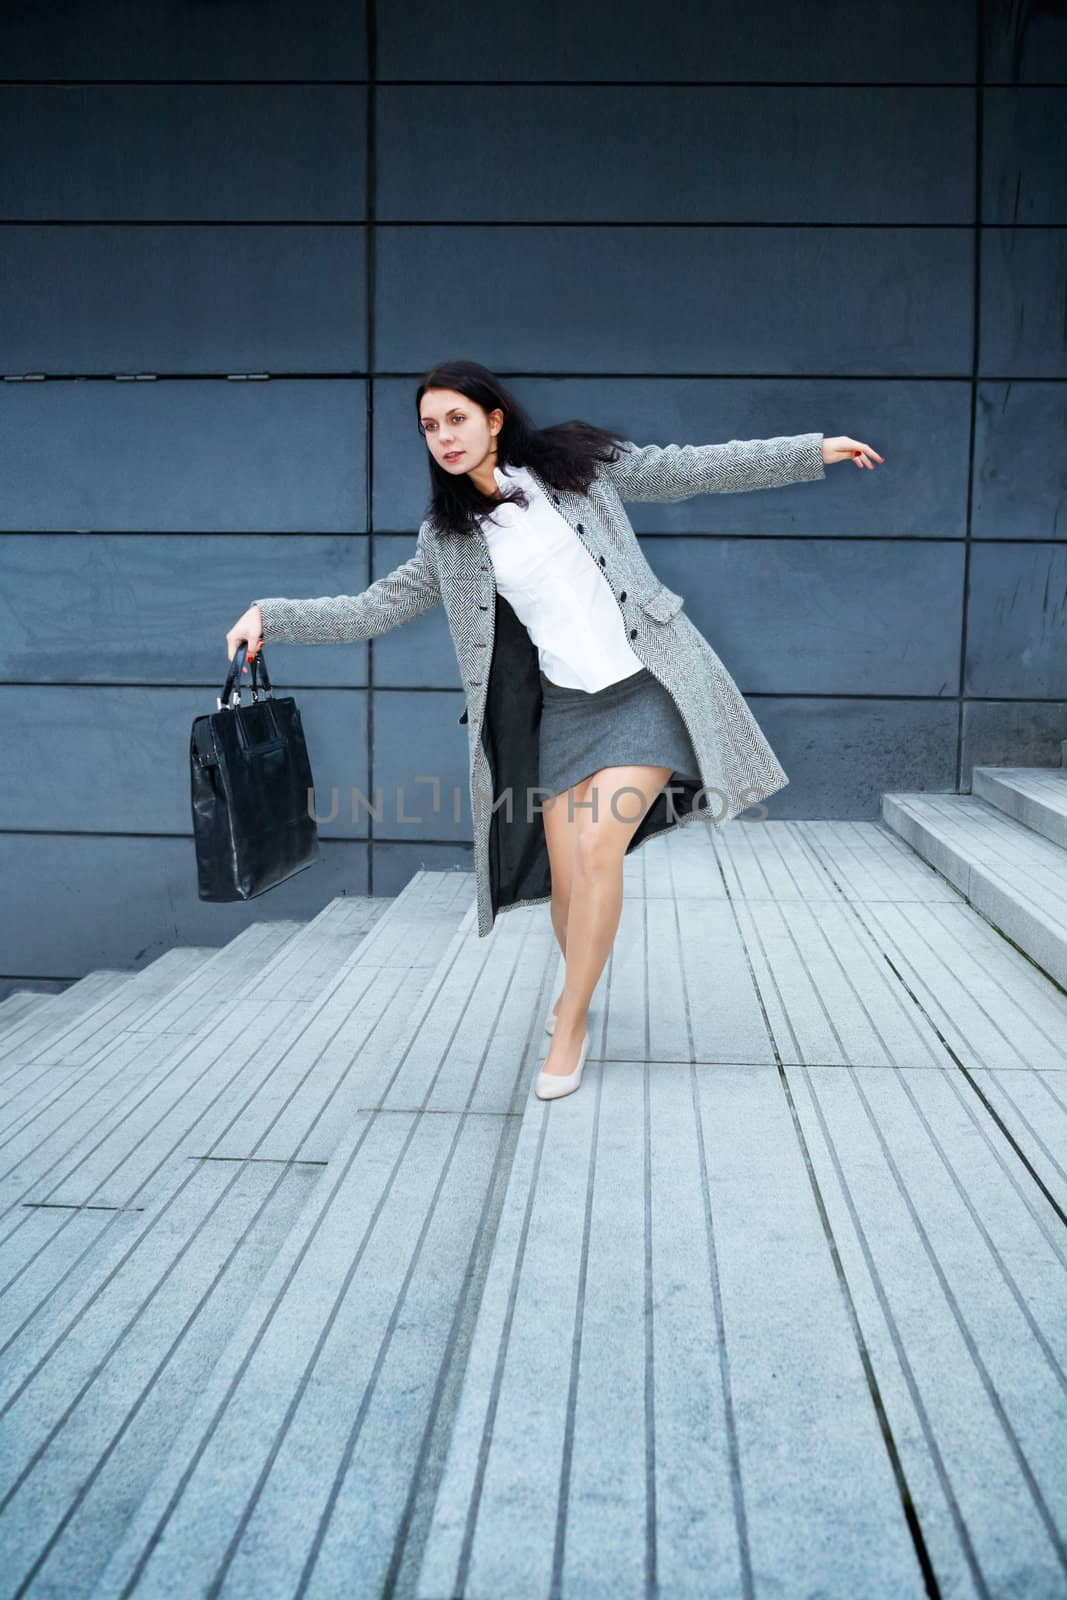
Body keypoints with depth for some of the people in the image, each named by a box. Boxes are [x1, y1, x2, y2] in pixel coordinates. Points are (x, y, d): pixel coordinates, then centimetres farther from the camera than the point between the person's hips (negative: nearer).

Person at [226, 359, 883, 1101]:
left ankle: (570, 1024, 0)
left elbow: (688, 469, 4)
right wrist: (273, 615, -5)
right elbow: (375, 608, 7)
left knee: (598, 848, -17)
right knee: (568, 879, -1)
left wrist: (813, 450, 5)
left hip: (647, 689, -2)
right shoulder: (449, 539, 6)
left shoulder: (574, 462, 1)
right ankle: (579, 984, 33)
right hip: (566, 710, 3)